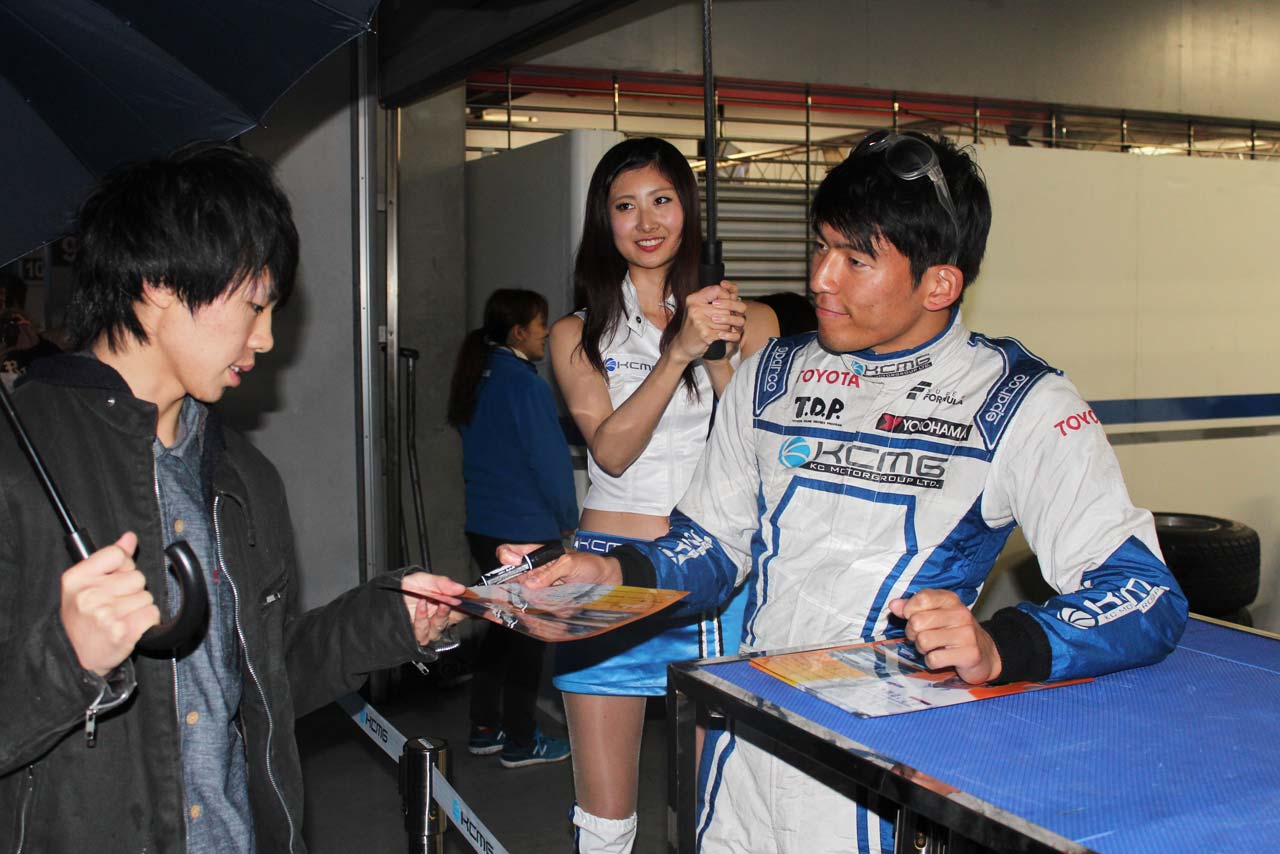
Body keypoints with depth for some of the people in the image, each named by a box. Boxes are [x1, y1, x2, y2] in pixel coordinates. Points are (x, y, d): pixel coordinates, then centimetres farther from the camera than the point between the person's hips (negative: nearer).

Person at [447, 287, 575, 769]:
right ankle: (520, 742, 13)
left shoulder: (477, 380, 7)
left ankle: (484, 728, 26)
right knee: (529, 635, 4)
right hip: (527, 531, -8)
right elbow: (551, 461, -17)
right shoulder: (526, 385, -18)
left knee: (502, 624, 19)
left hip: (482, 526, 8)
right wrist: (569, 522, -2)